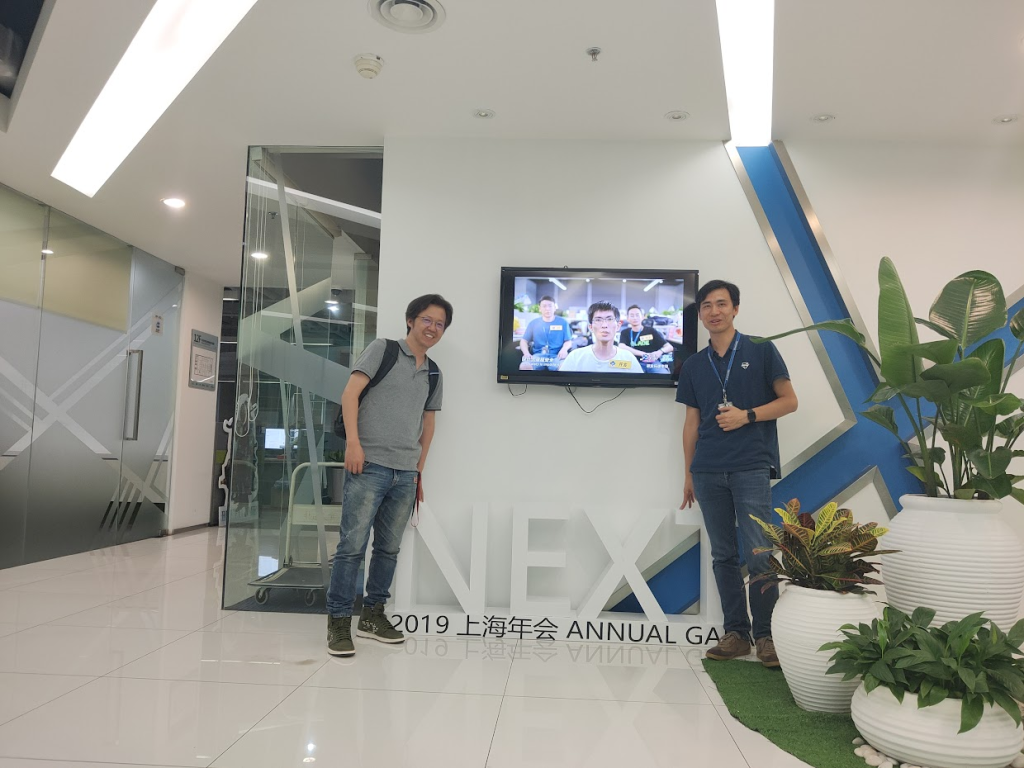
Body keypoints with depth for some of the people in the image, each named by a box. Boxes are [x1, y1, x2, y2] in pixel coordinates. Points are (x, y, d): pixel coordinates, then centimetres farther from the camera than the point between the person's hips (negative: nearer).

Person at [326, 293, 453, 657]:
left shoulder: (433, 373, 16)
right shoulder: (383, 349, 1)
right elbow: (350, 393, -6)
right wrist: (353, 442, -16)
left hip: (406, 474, 6)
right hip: (370, 466, -5)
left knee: (389, 548, 11)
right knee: (352, 545, -5)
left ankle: (373, 615, 24)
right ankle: (338, 621, 6)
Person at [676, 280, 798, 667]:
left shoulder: (761, 350, 2)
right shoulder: (693, 364, 13)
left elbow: (789, 400, 3)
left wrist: (747, 415, -13)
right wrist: (688, 474, 13)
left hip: (751, 468, -4)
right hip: (708, 471, 4)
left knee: (758, 555, -6)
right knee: (723, 556, 8)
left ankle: (766, 635, 8)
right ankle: (735, 632, 18)